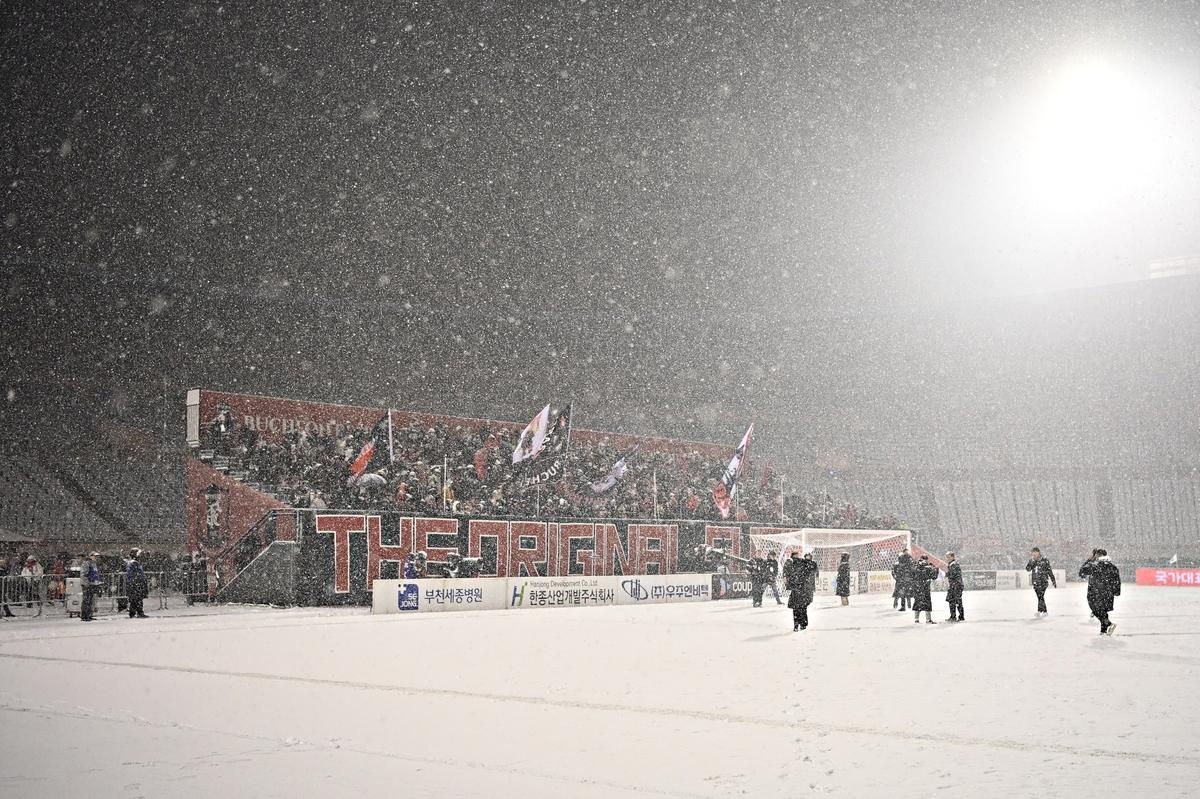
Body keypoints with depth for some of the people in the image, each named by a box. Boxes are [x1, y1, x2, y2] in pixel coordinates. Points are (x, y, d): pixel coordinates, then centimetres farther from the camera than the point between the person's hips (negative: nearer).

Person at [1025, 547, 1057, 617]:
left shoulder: (1045, 561, -1)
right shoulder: (1032, 561, 10)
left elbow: (1050, 571, 2)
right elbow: (1028, 569, -2)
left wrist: (1053, 581, 3)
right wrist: (1032, 563, -17)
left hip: (1043, 581, -5)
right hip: (1035, 582, 5)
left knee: (1040, 595, -17)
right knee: (1040, 597, 9)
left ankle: (1039, 611, -22)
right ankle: (1045, 612, 19)